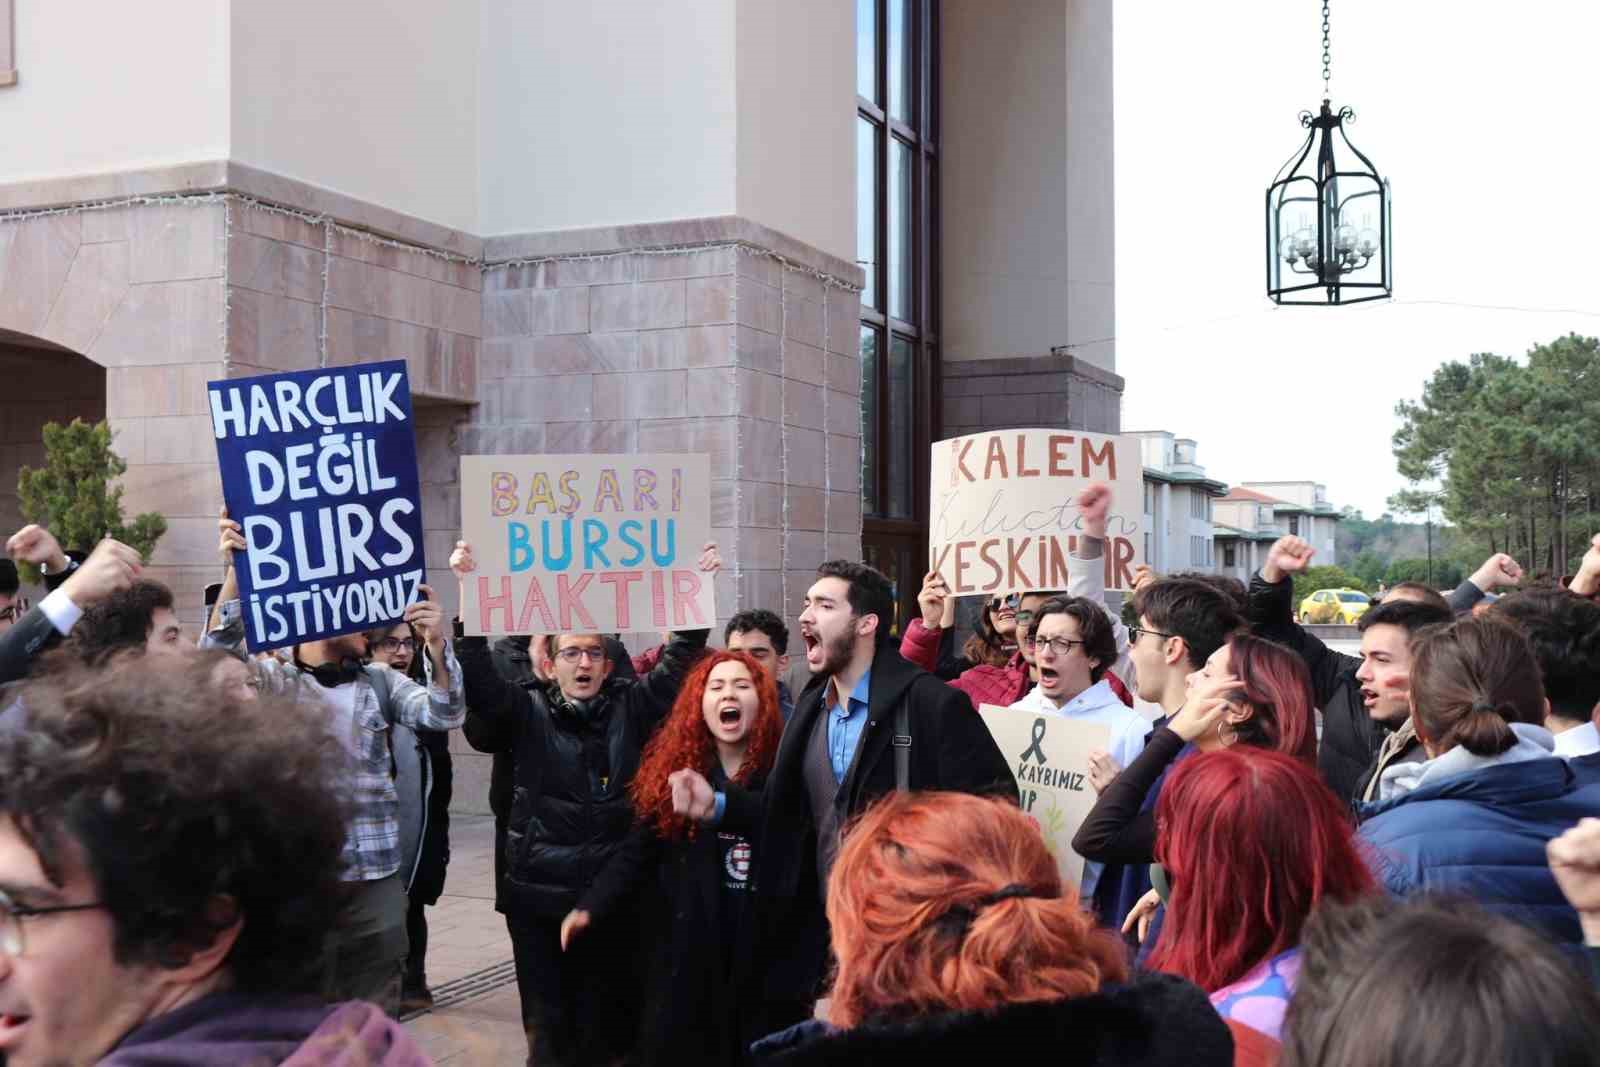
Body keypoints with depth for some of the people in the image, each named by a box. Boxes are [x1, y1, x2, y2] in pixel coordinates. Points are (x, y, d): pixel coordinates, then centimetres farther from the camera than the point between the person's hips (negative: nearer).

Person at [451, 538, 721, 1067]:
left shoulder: (631, 708, 5)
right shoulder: (527, 711, 1)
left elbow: (679, 664, 0)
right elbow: (478, 677, -11)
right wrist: (469, 596, -21)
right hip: (537, 896, -1)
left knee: (607, 1019, 11)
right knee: (548, 1023, 8)